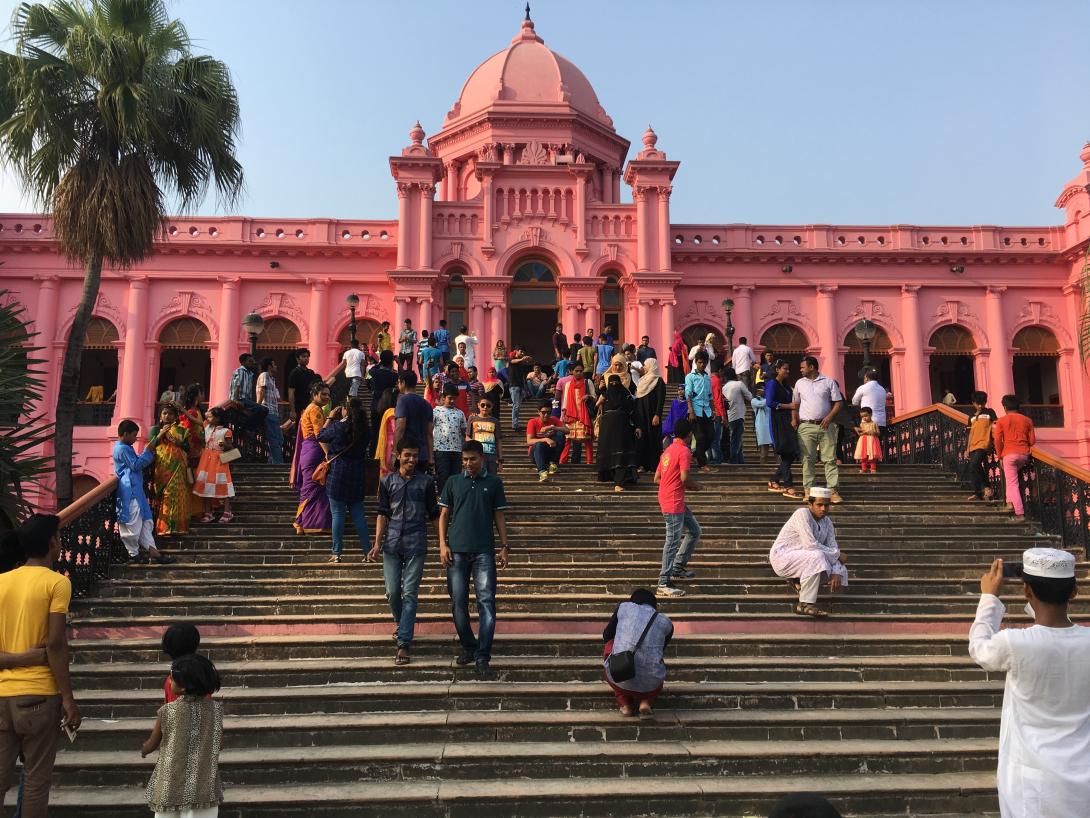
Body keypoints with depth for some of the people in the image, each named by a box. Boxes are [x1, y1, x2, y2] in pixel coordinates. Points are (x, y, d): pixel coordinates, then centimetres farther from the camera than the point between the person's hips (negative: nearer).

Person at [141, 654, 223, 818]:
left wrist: (143, 751, 28)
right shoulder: (215, 709, -5)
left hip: (170, 786, 0)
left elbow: (151, 745, 6)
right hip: (203, 787, 1)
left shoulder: (167, 711, -9)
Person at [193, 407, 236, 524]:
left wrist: (225, 444, -24)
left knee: (221, 484, -7)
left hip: (219, 460, -6)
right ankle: (209, 512, 13)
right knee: (207, 484, 6)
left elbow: (231, 447, -4)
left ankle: (227, 512, -4)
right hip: (206, 460, 6)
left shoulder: (226, 431, -7)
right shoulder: (207, 427, 9)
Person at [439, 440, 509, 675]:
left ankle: (482, 655, -4)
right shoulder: (453, 482, 9)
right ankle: (468, 647, 22)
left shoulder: (494, 483, 6)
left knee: (486, 602, -7)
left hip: (484, 552, -1)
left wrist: (504, 547, 2)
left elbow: (499, 516, 9)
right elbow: (444, 515, 10)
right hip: (457, 550, 2)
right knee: (458, 602, 6)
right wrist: (443, 544, 0)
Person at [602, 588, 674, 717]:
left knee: (609, 644, 28)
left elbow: (606, 635, 20)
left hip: (619, 681, -2)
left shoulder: (623, 607, 7)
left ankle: (625, 704, 17)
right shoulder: (667, 623, 10)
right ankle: (646, 701, 7)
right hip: (651, 685, 2)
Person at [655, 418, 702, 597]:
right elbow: (684, 477, -21)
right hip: (674, 502, -9)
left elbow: (657, 478, 16)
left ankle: (677, 568, 21)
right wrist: (697, 486, -1)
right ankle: (664, 584, -3)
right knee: (672, 542, -6)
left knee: (694, 530, 18)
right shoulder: (684, 451, -11)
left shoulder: (668, 450, 15)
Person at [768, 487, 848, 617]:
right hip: (782, 556, -8)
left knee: (840, 570, -4)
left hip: (801, 560, 8)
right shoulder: (802, 514, -21)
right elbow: (810, 545, -28)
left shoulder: (827, 522, 3)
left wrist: (836, 573, -19)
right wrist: (837, 554, -17)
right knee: (816, 557, -34)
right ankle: (805, 605, -26)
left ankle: (798, 580, 8)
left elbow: (833, 547, -2)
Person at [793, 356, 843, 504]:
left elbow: (838, 402, 4)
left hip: (825, 425, -1)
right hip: (806, 426, 1)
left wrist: (829, 417, -11)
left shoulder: (829, 382, 5)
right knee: (808, 459, -1)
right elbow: (795, 403, 16)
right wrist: (794, 419, 1)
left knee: (830, 459, -3)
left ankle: (833, 490, -2)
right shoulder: (799, 383, 12)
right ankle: (808, 490, 3)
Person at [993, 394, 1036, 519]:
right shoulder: (1027, 420, 9)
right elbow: (1032, 441, 8)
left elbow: (997, 440, -6)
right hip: (1024, 455, 4)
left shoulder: (1001, 421, 1)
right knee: (1011, 477, 28)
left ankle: (1020, 514, -8)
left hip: (1009, 454, -4)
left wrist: (999, 455, 6)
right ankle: (1010, 501, 14)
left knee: (1013, 484, -2)